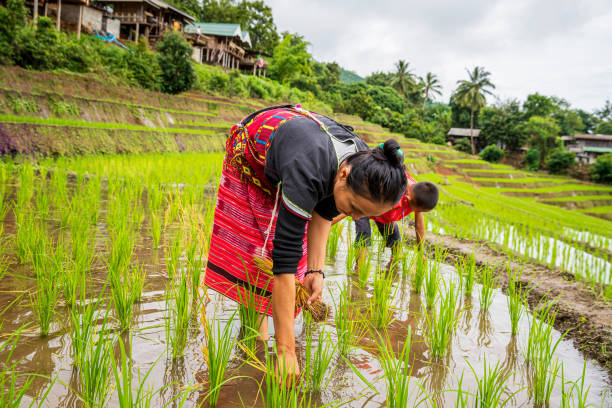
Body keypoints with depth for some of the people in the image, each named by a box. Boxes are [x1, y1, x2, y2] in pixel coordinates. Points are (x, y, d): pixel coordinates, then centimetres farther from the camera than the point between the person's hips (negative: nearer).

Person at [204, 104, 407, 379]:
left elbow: (324, 212, -10)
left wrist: (316, 269, -19)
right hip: (252, 151, -5)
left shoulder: (365, 165, -29)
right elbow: (285, 258, -48)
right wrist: (286, 349, -47)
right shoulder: (307, 172, -50)